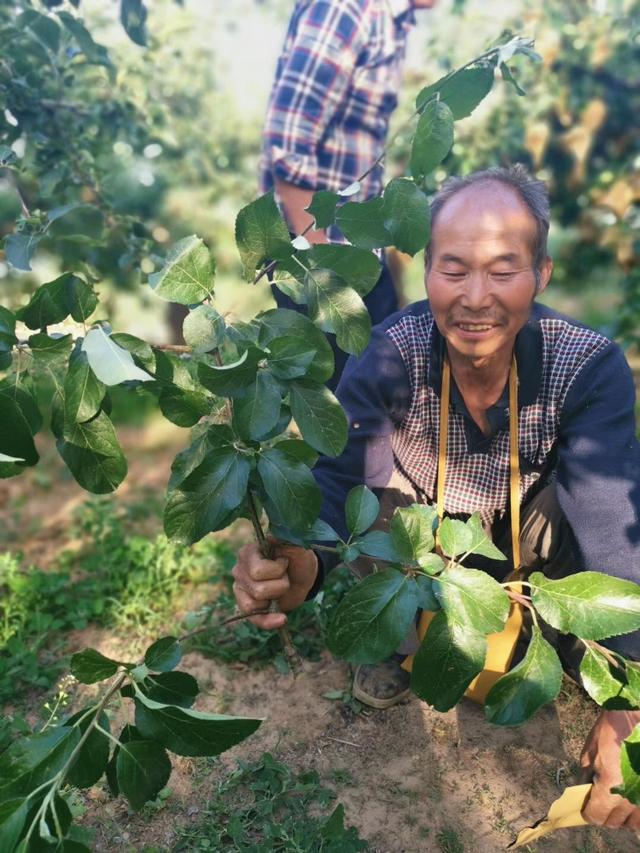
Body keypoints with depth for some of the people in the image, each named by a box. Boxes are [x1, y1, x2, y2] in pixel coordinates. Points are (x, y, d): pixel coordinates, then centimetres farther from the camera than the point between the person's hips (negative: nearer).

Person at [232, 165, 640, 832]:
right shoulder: (390, 358, -27)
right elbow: (333, 482, -33)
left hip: (525, 549, 1)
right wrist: (299, 564, -57)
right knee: (374, 448, -26)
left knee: (579, 497, -26)